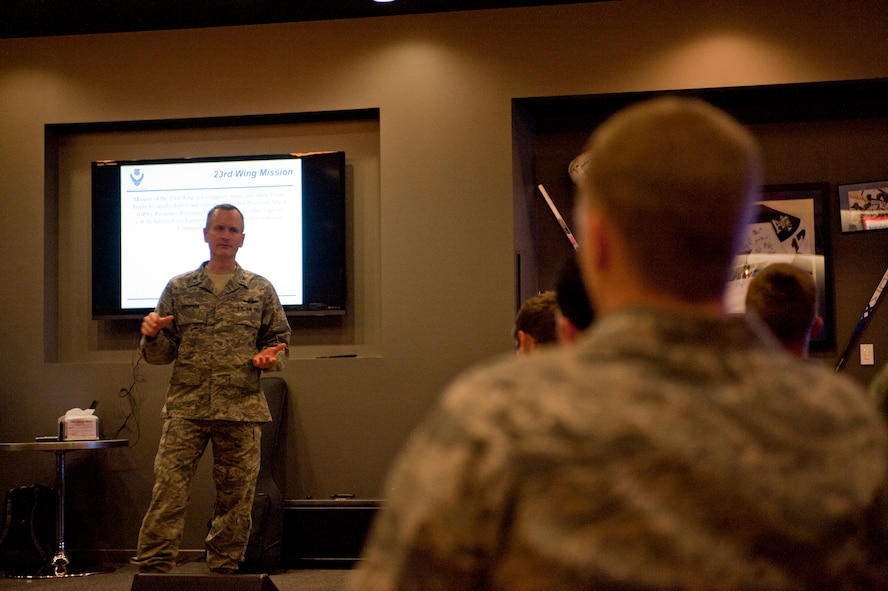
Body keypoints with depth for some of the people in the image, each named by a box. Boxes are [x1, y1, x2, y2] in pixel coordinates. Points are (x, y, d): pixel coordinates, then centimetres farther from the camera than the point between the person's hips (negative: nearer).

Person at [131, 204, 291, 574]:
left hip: (241, 408, 1)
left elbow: (279, 342, 16)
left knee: (236, 496, 4)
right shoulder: (179, 289, 12)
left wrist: (271, 357, -6)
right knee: (167, 491, -9)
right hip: (185, 407, -1)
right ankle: (152, 572, -5)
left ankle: (222, 572, 14)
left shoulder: (261, 290, 11)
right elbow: (160, 354, 12)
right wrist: (152, 336, -10)